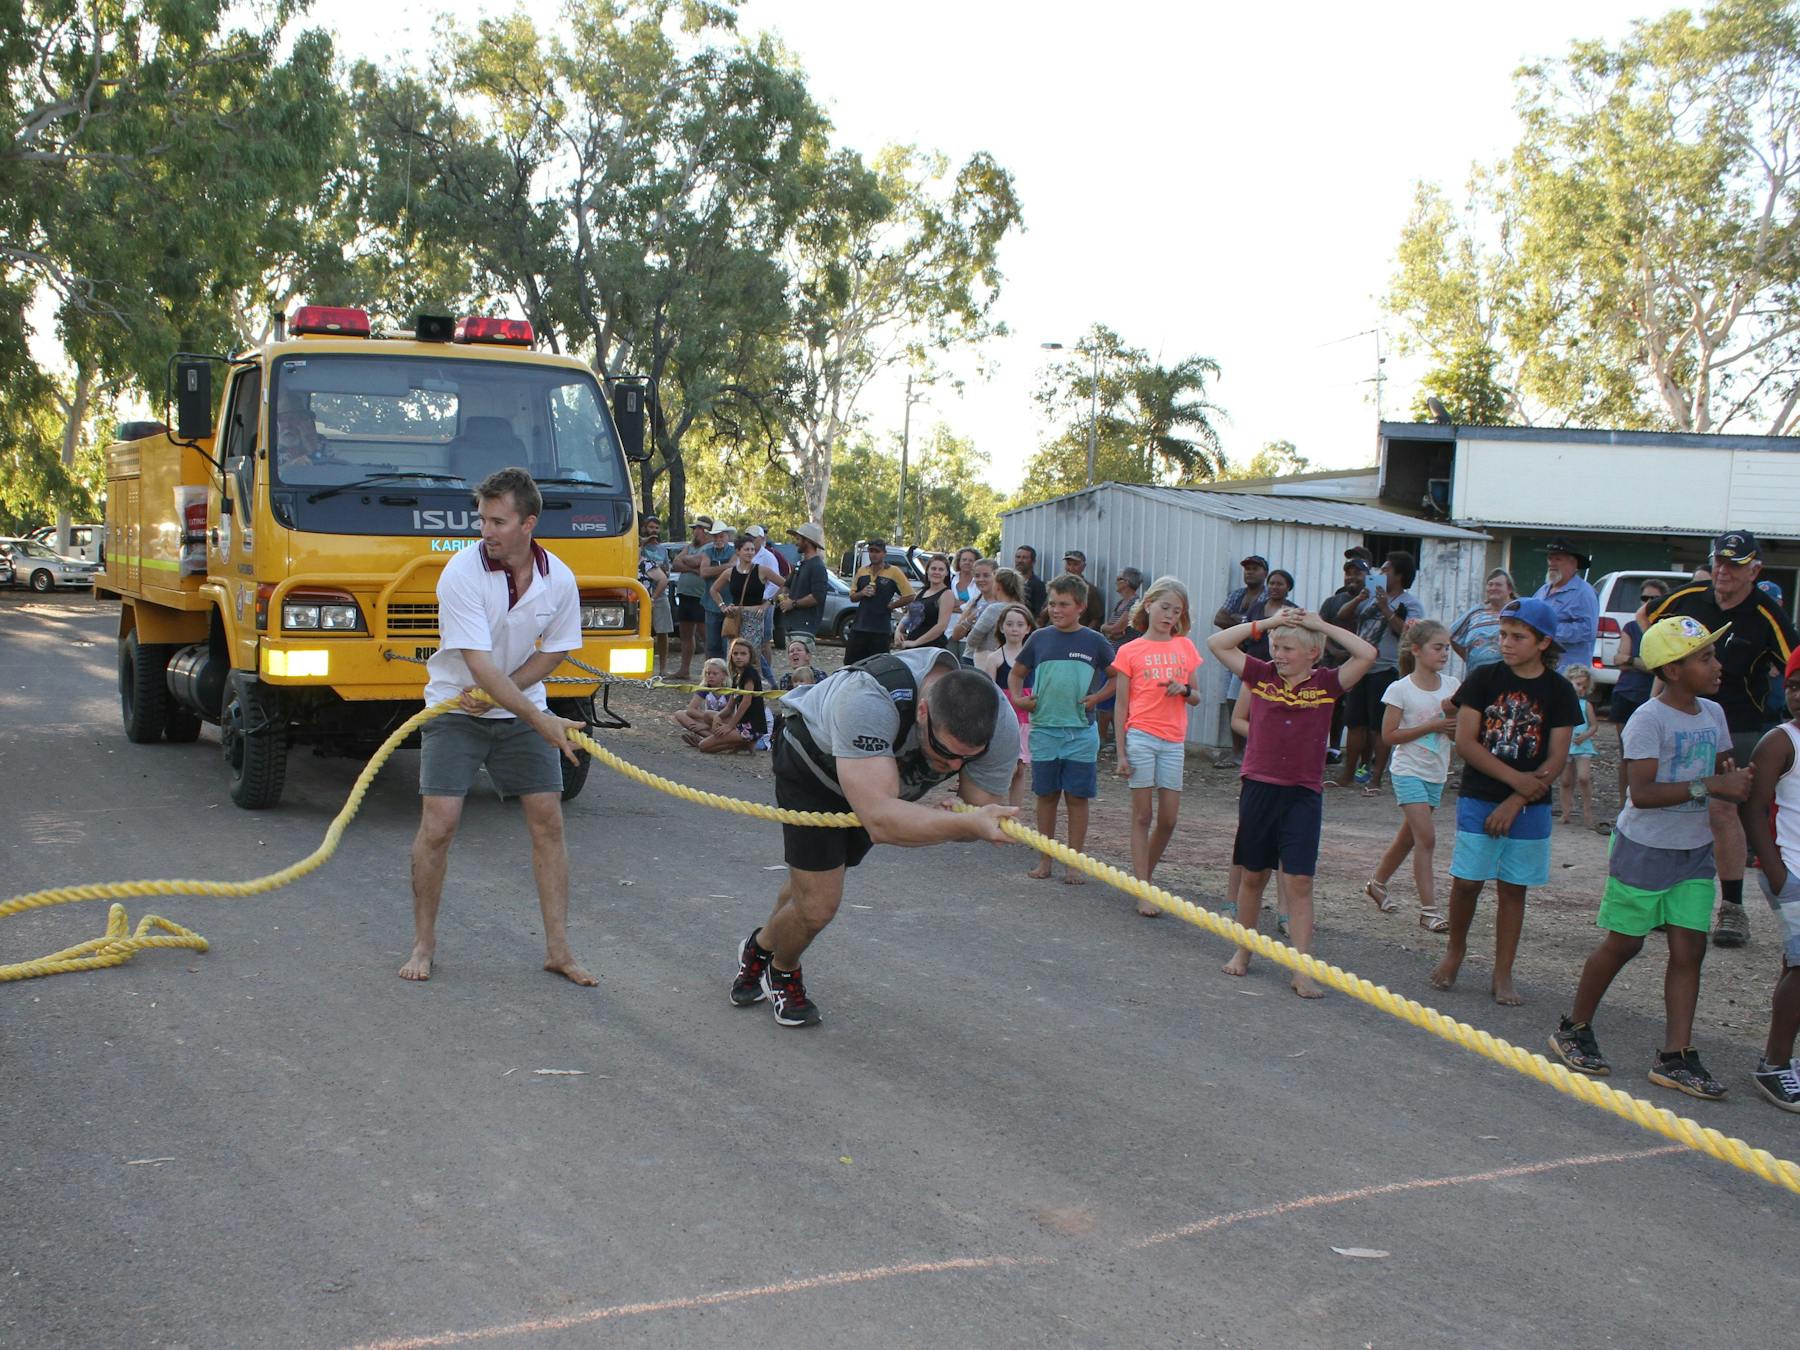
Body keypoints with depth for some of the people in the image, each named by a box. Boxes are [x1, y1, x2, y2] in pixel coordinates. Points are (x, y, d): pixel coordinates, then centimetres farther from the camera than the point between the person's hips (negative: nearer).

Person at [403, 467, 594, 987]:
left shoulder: (559, 579, -9)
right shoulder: (462, 573, -21)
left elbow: (555, 651, 3)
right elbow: (479, 664, -26)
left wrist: (496, 693, -11)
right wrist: (540, 719, -33)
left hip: (522, 711, 3)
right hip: (455, 710, -3)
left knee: (548, 820, -1)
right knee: (438, 823, -10)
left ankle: (558, 948, 8)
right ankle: (423, 944, 9)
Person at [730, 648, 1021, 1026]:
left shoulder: (1001, 726, -32)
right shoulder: (867, 700, -48)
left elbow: (984, 811, -19)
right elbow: (880, 819, -56)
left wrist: (956, 820, -41)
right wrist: (966, 824, -66)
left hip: (895, 783, 5)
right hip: (813, 764, -5)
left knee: (815, 881, 21)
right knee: (818, 904, -10)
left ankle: (760, 947, 50)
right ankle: (782, 976, 23)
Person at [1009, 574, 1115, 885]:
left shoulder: (1094, 642, 1)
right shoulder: (1040, 638, 6)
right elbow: (1016, 673, 17)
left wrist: (1098, 697, -5)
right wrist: (1017, 697, 0)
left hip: (1081, 733, -2)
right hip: (1043, 729, 2)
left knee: (1078, 798, 2)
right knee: (1046, 796, 8)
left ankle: (1073, 863, 10)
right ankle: (1045, 860, 17)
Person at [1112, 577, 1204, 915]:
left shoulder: (1185, 647, 10)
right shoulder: (1130, 651, 2)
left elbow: (1196, 698, 16)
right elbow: (1121, 705, 2)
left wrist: (1185, 690, -7)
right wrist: (1121, 753, -3)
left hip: (1173, 741, 3)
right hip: (1140, 737, -3)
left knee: (1169, 819, 3)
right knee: (1143, 816, -1)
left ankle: (1143, 876, 22)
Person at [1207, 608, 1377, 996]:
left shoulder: (1326, 683, 0)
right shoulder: (1261, 675, 3)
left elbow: (1367, 655, -10)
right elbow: (1217, 643, 2)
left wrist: (1323, 625, -6)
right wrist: (1266, 623, -3)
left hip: (1304, 794, -2)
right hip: (1259, 788, 2)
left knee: (1300, 880, -4)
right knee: (1253, 875, 13)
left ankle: (1302, 969, -2)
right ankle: (1243, 951, 28)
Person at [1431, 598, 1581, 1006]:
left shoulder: (1558, 691, -2)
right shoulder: (1483, 679, -2)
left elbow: (1556, 758, -4)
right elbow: (1465, 742, -7)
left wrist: (1515, 803, -12)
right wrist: (1516, 778, -14)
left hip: (1529, 808, 0)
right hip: (1478, 799, 0)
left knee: (1513, 889, 6)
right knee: (1466, 881, 0)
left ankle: (1503, 975, 14)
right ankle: (1455, 949, 25)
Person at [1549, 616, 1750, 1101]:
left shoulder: (1713, 714, 6)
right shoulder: (1648, 720, -16)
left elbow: (1721, 770, 19)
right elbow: (1642, 792, -23)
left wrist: (1737, 781, -5)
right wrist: (1708, 786, -28)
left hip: (1694, 850, 6)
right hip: (1644, 847, -6)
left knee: (1689, 948, 0)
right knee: (1624, 943, 3)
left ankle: (1675, 1057, 3)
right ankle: (1574, 1030, 21)